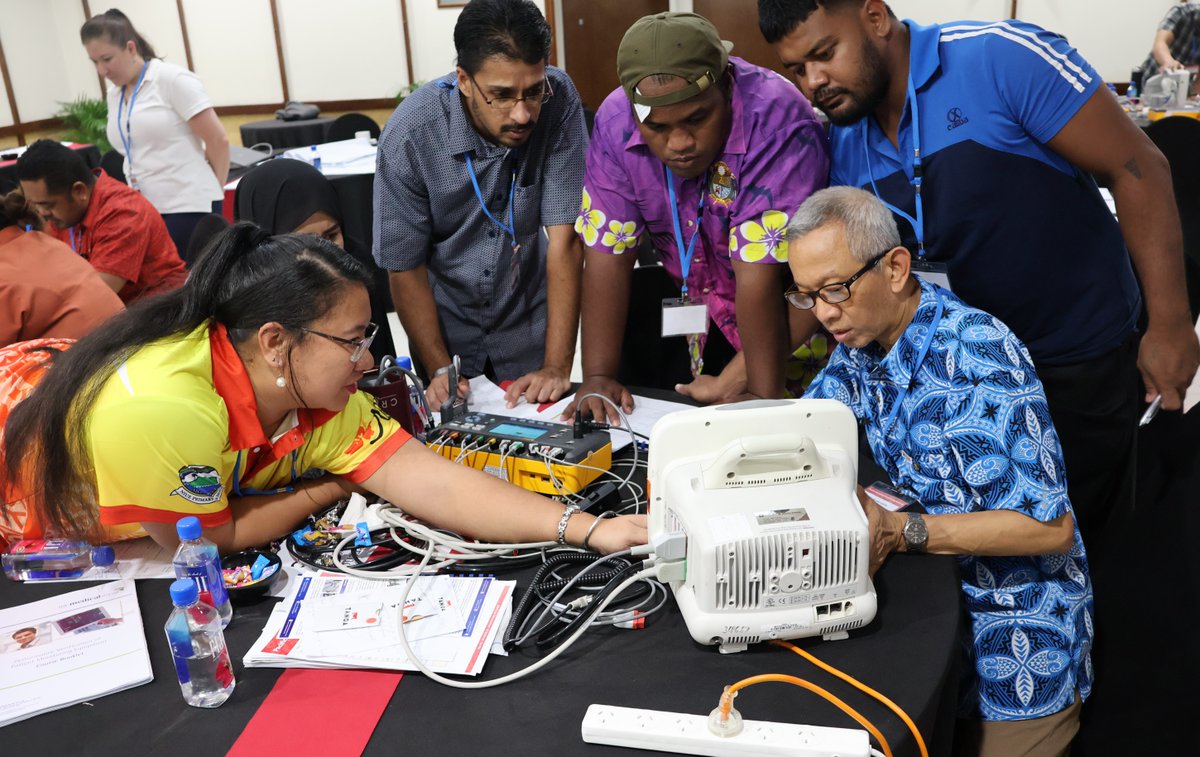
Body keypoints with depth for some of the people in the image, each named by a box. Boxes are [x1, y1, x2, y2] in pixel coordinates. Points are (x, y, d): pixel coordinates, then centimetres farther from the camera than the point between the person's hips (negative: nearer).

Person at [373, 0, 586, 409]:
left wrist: (557, 366, -26)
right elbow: (404, 268, -13)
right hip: (446, 329, 0)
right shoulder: (408, 136, -24)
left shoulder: (559, 100, -22)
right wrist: (440, 369, -18)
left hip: (532, 325, 1)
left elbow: (565, 236, -23)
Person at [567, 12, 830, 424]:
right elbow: (608, 254, -14)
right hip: (703, 309, 4)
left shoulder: (778, 122, -30)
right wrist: (596, 377, -19)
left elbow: (760, 276, -32)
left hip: (791, 312, -3)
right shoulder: (615, 122, -16)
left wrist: (764, 396, -29)